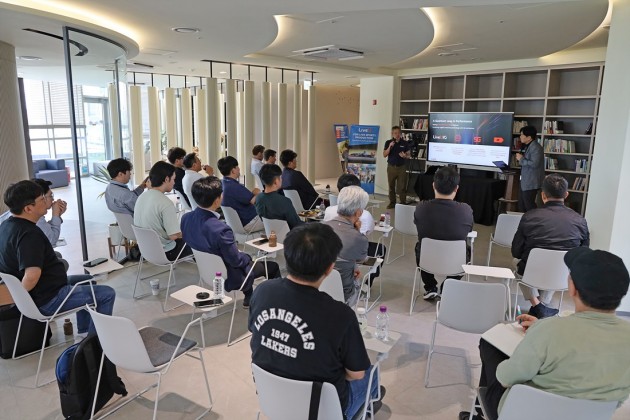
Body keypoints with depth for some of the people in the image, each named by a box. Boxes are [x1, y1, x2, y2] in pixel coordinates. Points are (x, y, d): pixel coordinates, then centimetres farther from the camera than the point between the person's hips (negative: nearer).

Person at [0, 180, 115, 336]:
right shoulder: (29, 234, -28)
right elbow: (32, 275, -39)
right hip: (48, 301, -11)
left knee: (85, 282, 30)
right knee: (107, 294, -7)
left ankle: (84, 331, 33)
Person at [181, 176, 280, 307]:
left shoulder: (185, 218, -14)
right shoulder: (220, 229, -38)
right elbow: (236, 261, -25)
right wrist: (247, 257, -1)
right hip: (228, 278, -7)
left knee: (246, 257, 33)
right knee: (273, 267, 12)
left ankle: (249, 298, 45)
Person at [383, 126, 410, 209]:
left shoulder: (405, 143, 1)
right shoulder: (388, 142, 2)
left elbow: (409, 155, 6)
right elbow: (384, 155, -3)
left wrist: (405, 156, -17)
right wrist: (390, 147, -16)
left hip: (401, 167, -1)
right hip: (391, 167, 1)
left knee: (402, 187, -1)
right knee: (391, 186, 6)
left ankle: (403, 203, 6)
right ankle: (392, 202, 16)